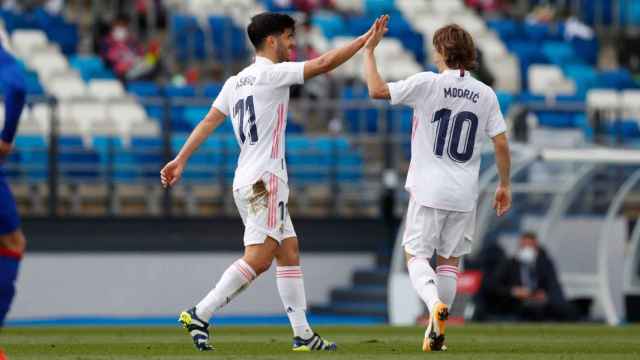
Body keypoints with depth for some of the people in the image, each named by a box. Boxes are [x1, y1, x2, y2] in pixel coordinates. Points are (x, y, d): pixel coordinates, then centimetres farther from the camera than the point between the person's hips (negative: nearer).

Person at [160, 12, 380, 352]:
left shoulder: (235, 82, 16)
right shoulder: (272, 74, -9)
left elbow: (208, 122, 14)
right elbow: (324, 63, -12)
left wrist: (181, 159, 15)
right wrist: (366, 40, -5)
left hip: (248, 181, 10)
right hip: (264, 181, -10)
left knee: (289, 253, 10)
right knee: (258, 258, -14)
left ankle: (303, 334, 9)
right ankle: (200, 314, -16)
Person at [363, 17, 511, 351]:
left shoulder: (427, 83, -8)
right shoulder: (485, 94, 4)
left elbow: (377, 90, -12)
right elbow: (501, 143, 4)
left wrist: (369, 50, 1)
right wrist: (504, 186, 15)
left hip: (429, 190, -3)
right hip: (465, 195, 4)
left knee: (416, 256, 4)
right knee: (449, 260, 14)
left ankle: (435, 303, -25)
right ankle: (436, 334, 12)